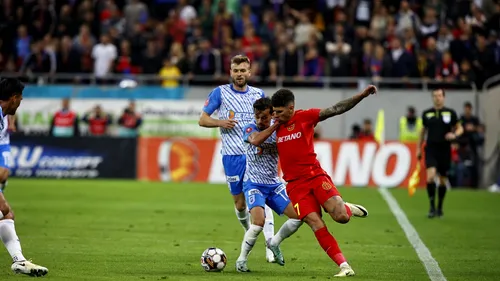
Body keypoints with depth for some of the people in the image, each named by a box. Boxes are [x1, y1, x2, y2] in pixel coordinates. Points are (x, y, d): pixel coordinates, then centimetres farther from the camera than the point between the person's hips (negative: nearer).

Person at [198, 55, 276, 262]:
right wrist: (220, 123, -15)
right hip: (232, 155, 0)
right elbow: (202, 119, 5)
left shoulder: (259, 94, 9)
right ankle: (248, 231, 35)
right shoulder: (220, 92, 3)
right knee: (240, 203, 5)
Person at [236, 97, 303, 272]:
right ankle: (242, 260, -8)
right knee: (259, 221, -26)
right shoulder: (250, 128, -8)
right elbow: (255, 140, -31)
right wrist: (275, 126, -29)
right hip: (254, 184, -5)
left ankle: (274, 243, 21)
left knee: (298, 216, -4)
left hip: (274, 184, 5)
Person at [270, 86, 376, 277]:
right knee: (317, 226, -12)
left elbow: (335, 110, -10)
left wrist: (362, 95, -19)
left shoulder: (305, 117, -3)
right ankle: (344, 266, -8)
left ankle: (348, 208, 20)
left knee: (341, 217, -18)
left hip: (316, 176, -2)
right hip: (296, 185, 2)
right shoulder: (275, 126, 8)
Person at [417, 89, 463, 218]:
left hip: (445, 149, 0)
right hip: (431, 149, 0)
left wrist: (455, 135, -14)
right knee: (430, 176, -20)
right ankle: (432, 207, -11)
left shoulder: (450, 113, 1)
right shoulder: (426, 114, 5)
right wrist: (419, 148, 15)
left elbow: (459, 128, 8)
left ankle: (440, 207, 25)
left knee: (443, 180, 8)